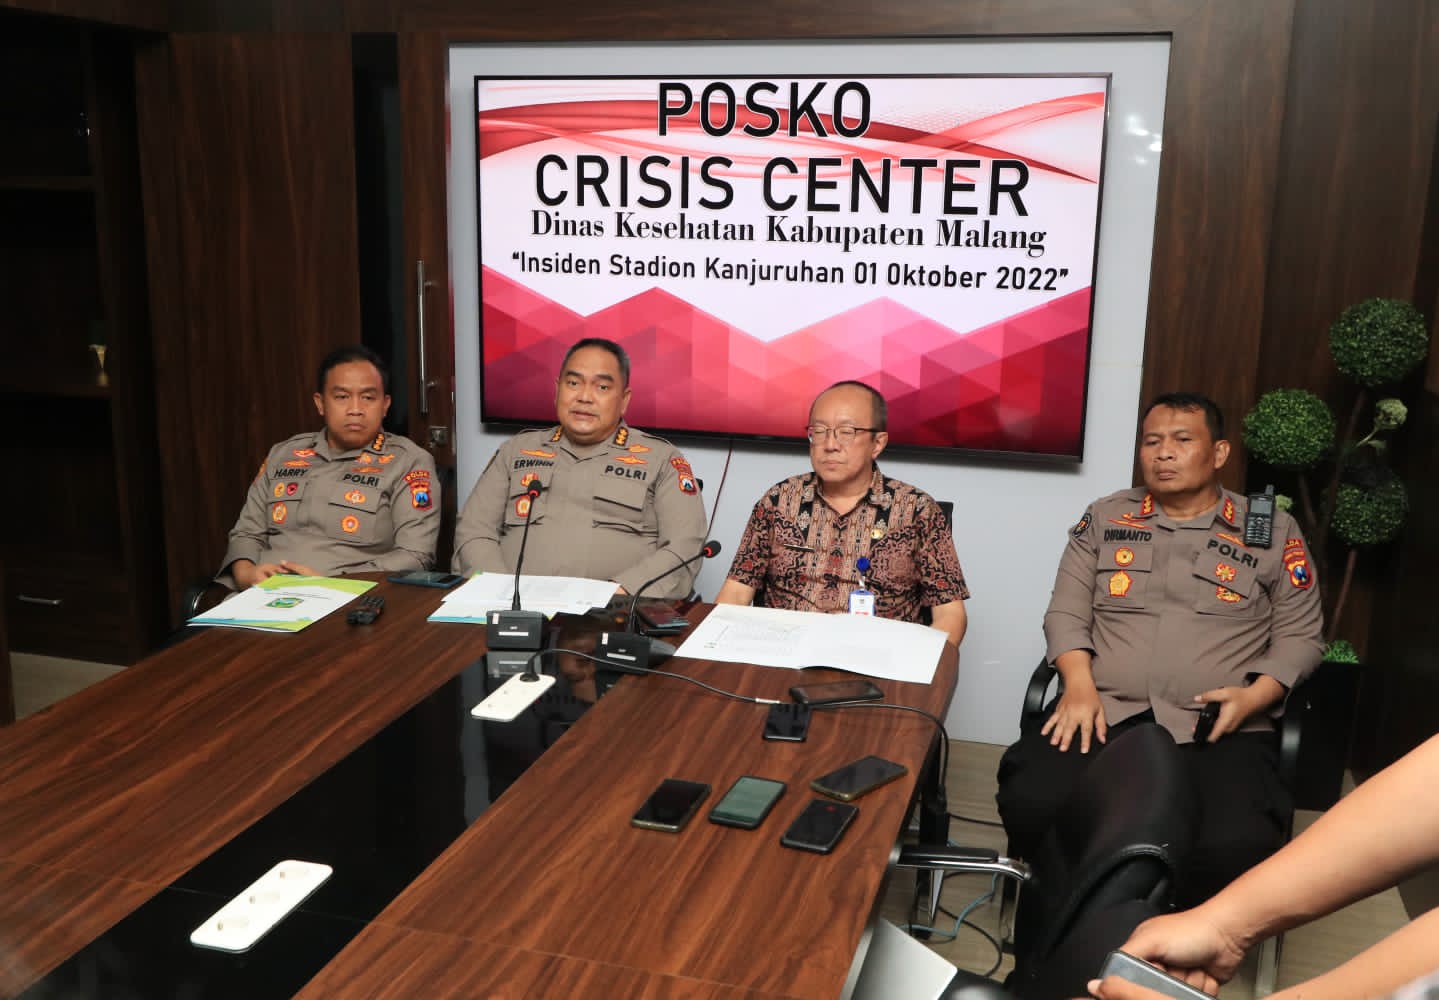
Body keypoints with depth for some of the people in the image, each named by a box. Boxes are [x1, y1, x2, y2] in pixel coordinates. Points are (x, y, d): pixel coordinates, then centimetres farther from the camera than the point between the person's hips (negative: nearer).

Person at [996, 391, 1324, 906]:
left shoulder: (1274, 530, 12)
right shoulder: (1105, 517, 16)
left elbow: (1300, 636, 11)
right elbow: (1066, 611, 11)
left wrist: (1254, 697, -8)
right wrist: (1079, 684, -8)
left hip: (1221, 727, -1)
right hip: (1106, 712, 1)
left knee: (1237, 845, -32)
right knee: (1031, 803, -29)